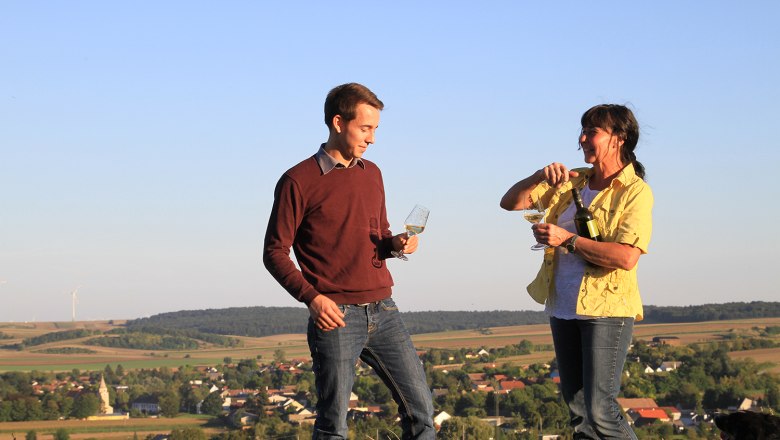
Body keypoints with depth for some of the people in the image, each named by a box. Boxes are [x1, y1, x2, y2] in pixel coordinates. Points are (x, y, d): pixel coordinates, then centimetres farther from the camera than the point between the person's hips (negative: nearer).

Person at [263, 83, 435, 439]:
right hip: (336, 316, -6)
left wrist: (395, 244, 1)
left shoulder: (371, 174, 15)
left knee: (420, 409, 1)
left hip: (383, 312, 6)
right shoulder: (298, 181, -4)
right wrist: (311, 297, -17)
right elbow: (275, 252, -4)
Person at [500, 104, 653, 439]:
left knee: (600, 410, -13)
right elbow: (510, 202, 10)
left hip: (606, 309, -7)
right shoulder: (570, 182, 12)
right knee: (577, 410, 10)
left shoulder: (635, 191, -8)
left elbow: (626, 257, -21)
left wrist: (567, 240, -18)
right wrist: (540, 176, -8)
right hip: (563, 307, 7)